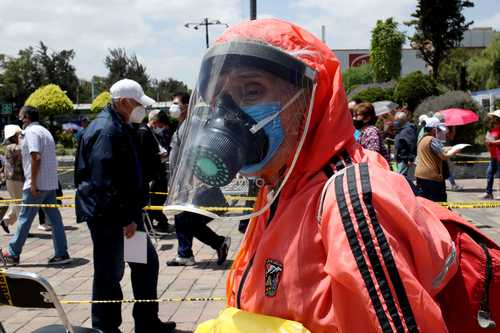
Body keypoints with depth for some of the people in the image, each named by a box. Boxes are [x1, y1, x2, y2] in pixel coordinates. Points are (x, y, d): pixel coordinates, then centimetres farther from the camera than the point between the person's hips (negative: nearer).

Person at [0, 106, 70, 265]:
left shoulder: (31, 131, -11)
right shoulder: (45, 131, 17)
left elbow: (36, 157, -22)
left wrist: (33, 183, -20)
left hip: (36, 185, -8)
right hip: (50, 183, 9)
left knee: (24, 219, 1)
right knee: (54, 218, 6)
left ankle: (13, 253, 10)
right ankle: (61, 253, 6)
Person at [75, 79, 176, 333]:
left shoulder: (122, 128, 14)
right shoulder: (106, 131, -19)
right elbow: (104, 182, -24)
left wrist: (133, 214, 17)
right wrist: (125, 219, -20)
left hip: (126, 213, 11)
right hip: (108, 217, -11)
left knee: (146, 262, 16)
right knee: (110, 274, 0)